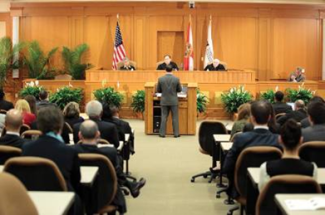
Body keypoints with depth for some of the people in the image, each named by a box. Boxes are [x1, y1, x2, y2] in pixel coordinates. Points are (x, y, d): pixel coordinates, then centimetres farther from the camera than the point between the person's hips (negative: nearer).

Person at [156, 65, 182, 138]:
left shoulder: (160, 79, -5)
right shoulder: (176, 79, -7)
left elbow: (158, 90, 3)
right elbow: (179, 90, 1)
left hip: (164, 101, 1)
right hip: (174, 101, -1)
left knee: (164, 117, 7)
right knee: (175, 118, 6)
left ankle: (162, 133, 7)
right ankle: (176, 133, 9)